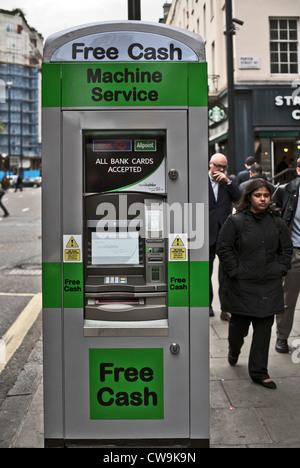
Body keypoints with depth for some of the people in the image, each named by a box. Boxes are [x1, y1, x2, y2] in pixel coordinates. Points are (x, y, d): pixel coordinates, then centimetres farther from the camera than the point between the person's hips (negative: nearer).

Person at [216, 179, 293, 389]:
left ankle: (259, 372, 16)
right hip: (242, 285, -3)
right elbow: (224, 248, -5)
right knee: (239, 324, 9)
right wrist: (236, 271, -9)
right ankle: (234, 350, 44)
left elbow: (287, 248, 15)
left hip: (270, 285, 3)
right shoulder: (236, 221, -7)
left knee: (264, 328, 5)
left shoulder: (277, 222, 5)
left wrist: (280, 270, 4)